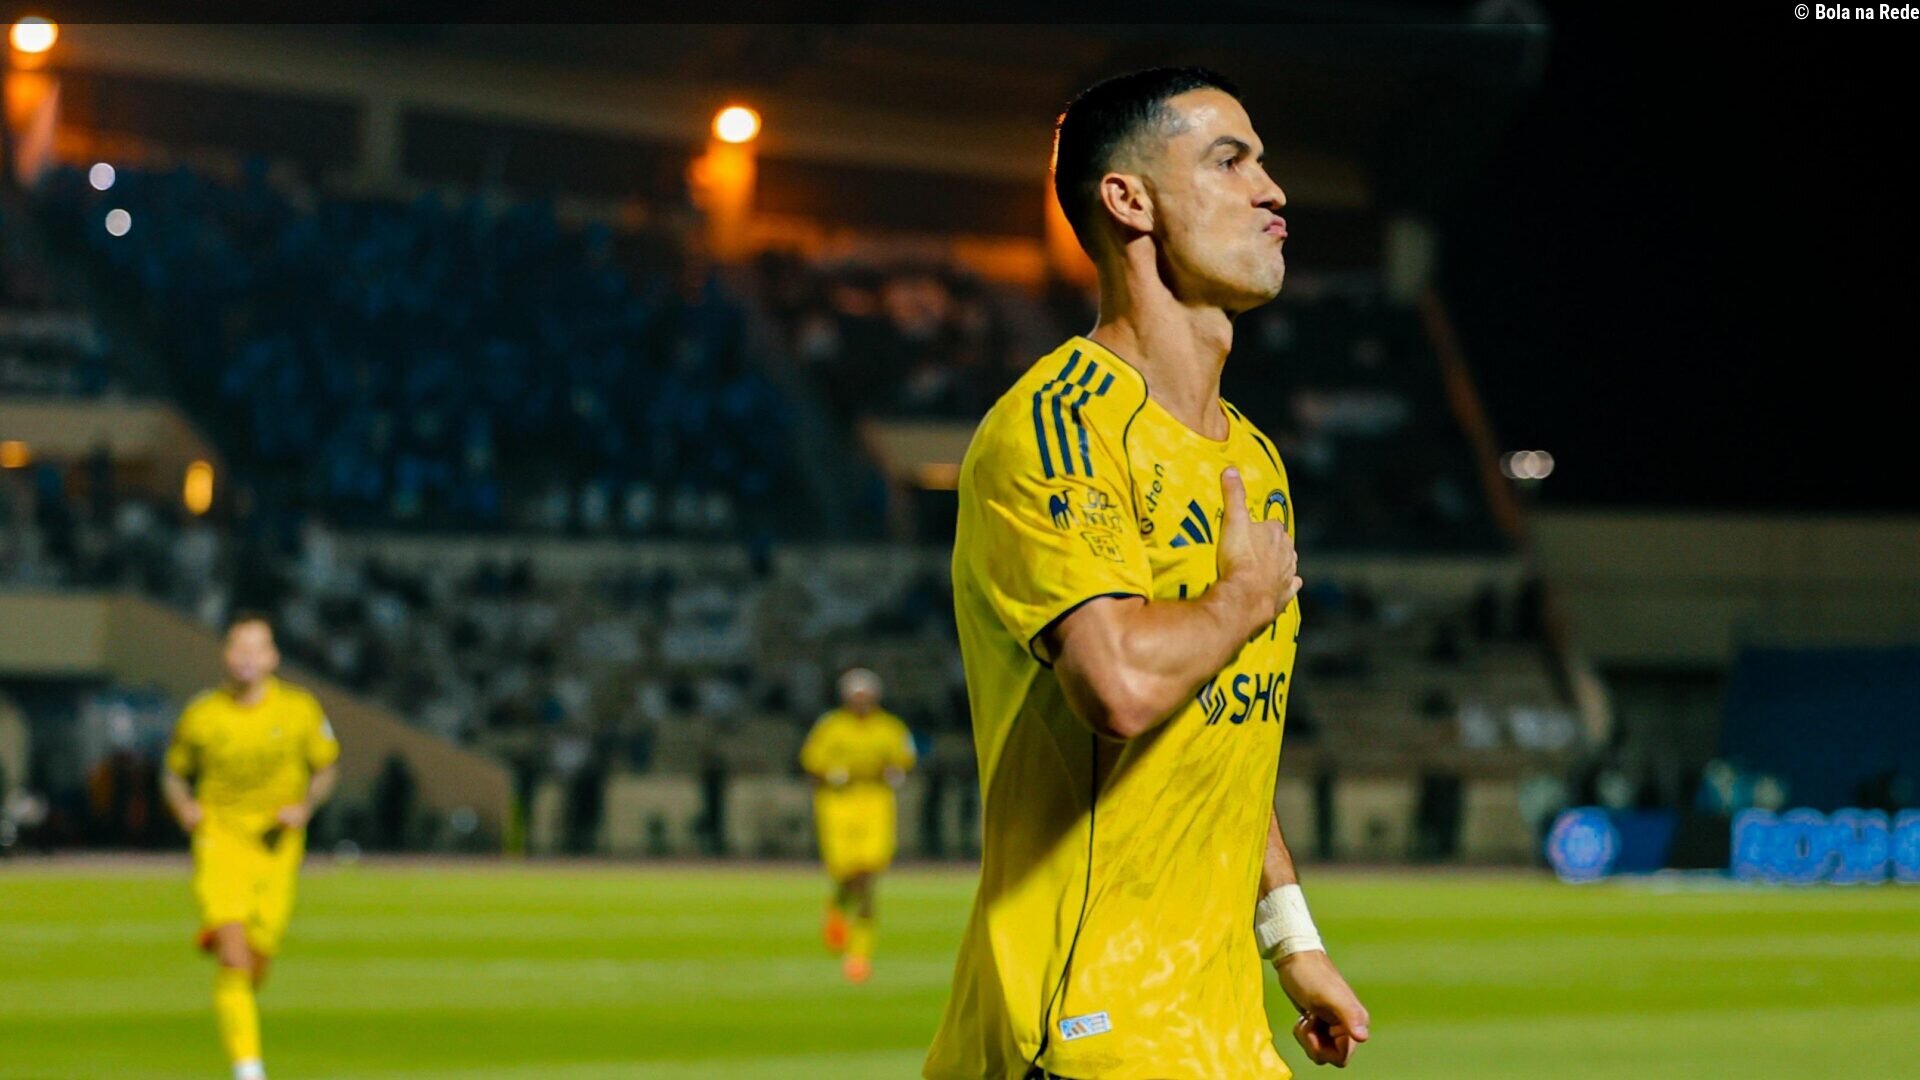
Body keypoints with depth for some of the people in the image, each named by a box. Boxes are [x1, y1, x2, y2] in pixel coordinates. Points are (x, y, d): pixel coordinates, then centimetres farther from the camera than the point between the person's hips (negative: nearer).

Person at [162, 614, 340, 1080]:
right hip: (220, 836, -2)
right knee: (233, 948, -20)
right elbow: (175, 773, 14)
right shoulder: (201, 715, -1)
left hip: (276, 845, 2)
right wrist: (184, 806, -6)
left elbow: (326, 767, 13)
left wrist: (305, 806, -5)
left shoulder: (300, 710, -1)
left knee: (256, 963, 5)